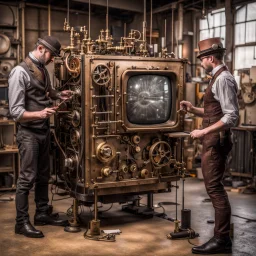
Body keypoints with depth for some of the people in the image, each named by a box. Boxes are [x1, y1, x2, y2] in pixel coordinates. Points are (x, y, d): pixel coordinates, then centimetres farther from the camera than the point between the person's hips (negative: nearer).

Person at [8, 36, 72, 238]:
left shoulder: (43, 70, 7)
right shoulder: (20, 72, -16)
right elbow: (16, 112, -19)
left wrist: (58, 95, 5)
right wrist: (39, 114, -32)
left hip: (44, 131, 8)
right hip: (29, 133, -8)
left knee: (43, 175, 16)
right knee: (27, 178, -3)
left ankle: (43, 214, 29)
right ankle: (22, 222, 9)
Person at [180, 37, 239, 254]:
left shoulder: (223, 79, -16)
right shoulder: (219, 78, 14)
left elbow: (231, 117, -22)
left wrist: (204, 131, -22)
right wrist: (193, 109, 10)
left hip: (216, 141, -10)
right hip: (213, 141, 10)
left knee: (215, 188, -6)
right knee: (215, 188, 15)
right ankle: (222, 236, 25)